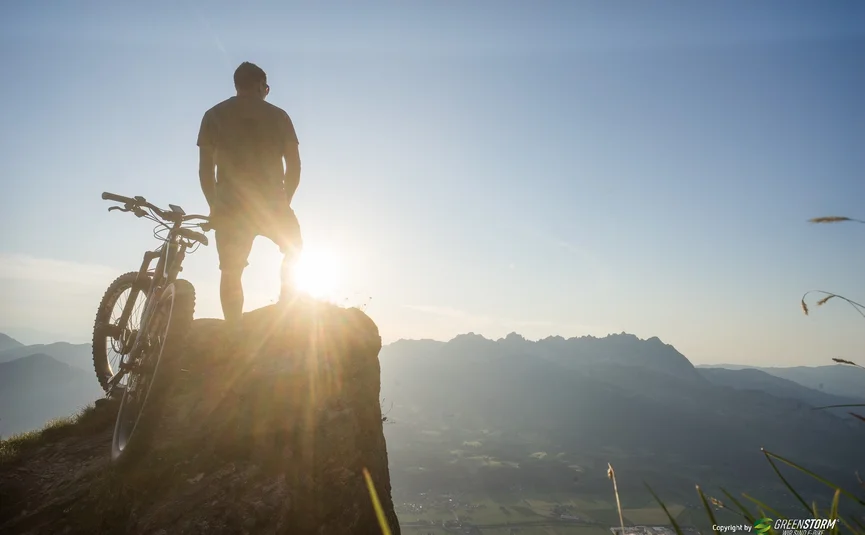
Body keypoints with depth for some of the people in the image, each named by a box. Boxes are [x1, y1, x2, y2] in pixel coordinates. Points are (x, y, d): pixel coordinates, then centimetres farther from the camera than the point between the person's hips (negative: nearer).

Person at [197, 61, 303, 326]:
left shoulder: (214, 115, 8)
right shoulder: (278, 115, 6)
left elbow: (205, 168, 4)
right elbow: (294, 165, 4)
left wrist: (215, 205, 15)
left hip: (230, 206, 1)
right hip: (271, 203, 0)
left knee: (231, 273, 8)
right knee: (294, 252, 24)